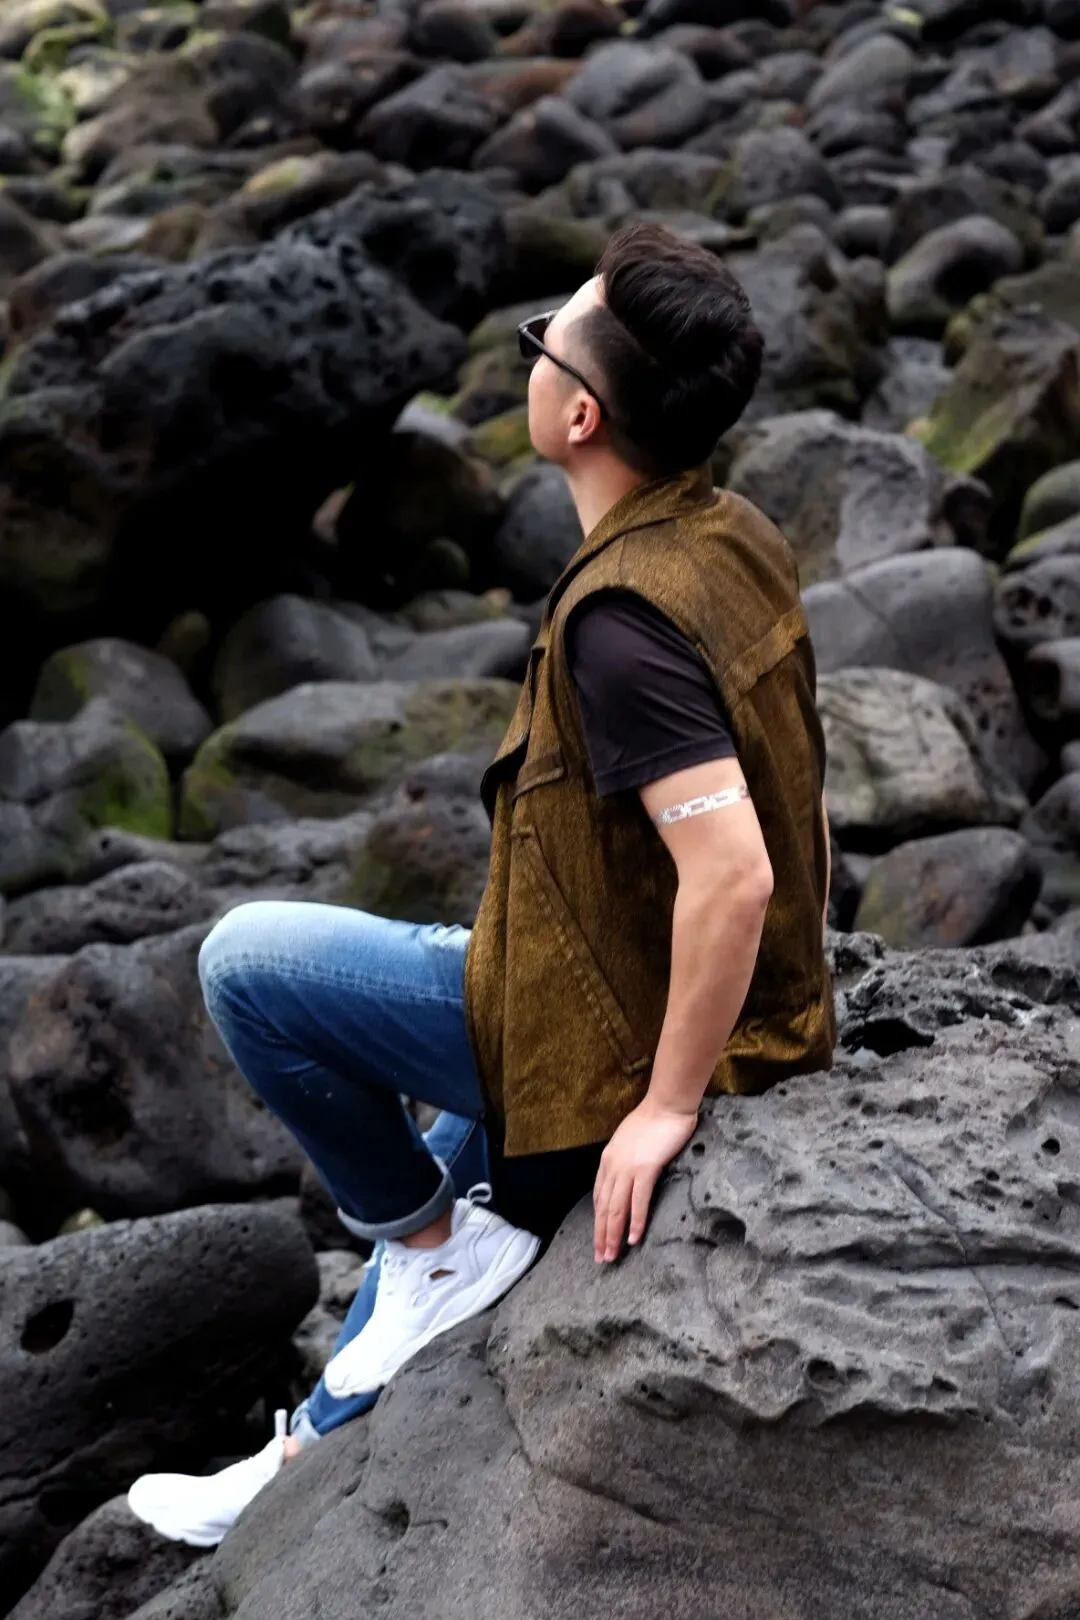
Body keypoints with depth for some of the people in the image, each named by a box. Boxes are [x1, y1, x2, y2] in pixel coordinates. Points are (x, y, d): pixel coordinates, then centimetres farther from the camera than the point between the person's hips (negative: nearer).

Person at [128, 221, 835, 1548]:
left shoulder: (623, 614, -29)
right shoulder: (737, 539, 0)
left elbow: (731, 870, -35)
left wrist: (665, 1102, -25)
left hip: (630, 1030, -9)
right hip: (760, 1005, 9)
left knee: (246, 963, -6)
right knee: (462, 1143, 33)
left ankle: (433, 1242, 8)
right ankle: (325, 1443, 46)